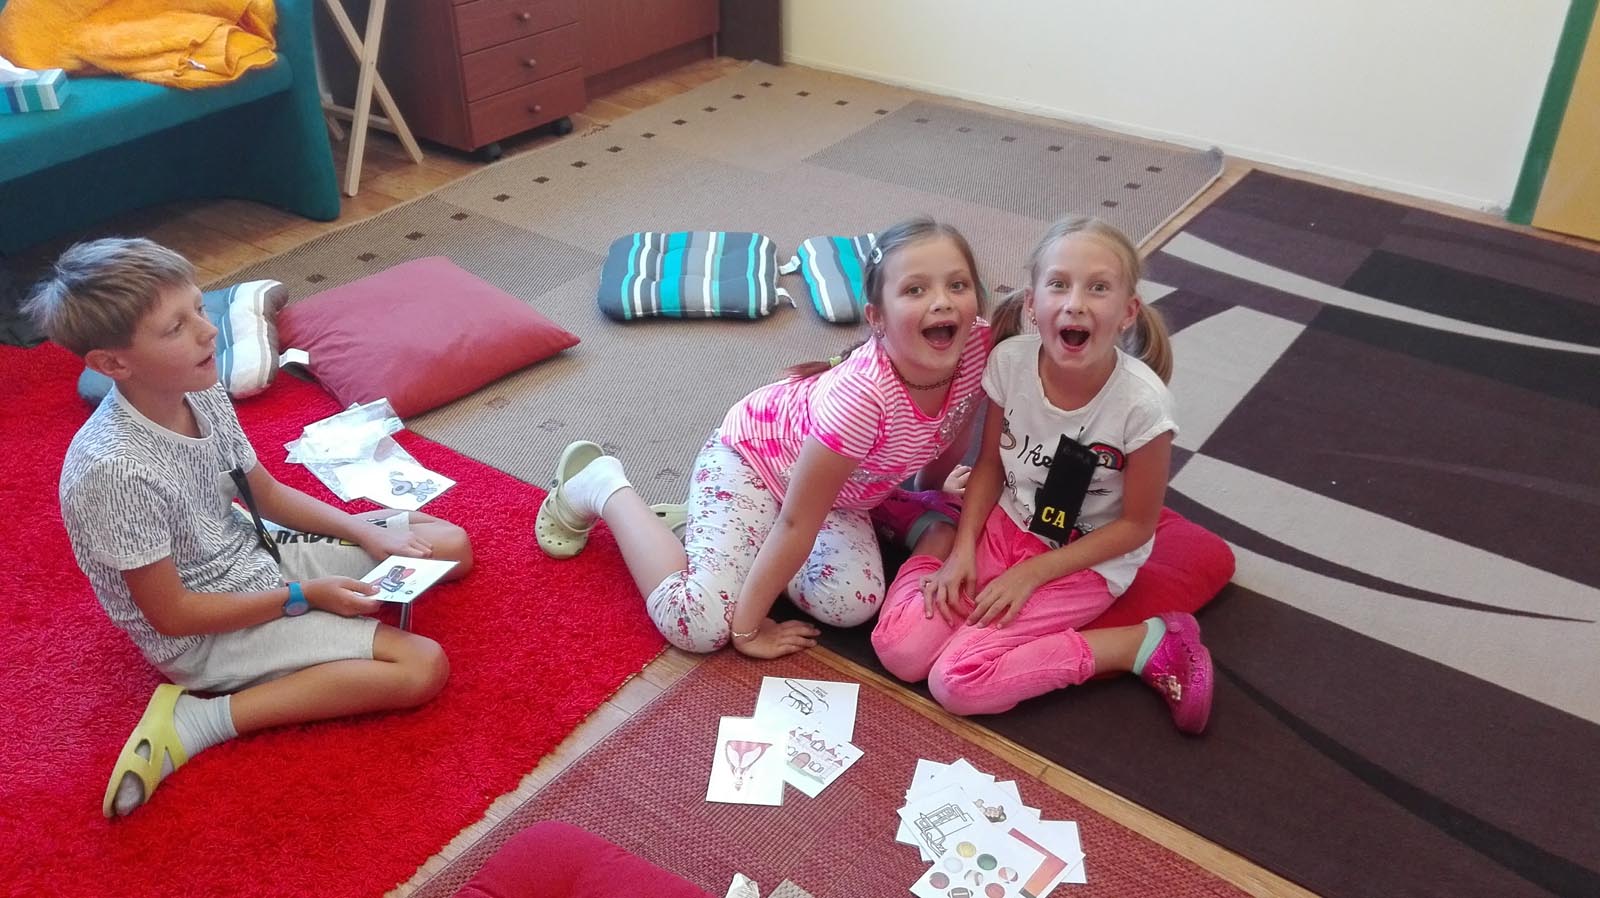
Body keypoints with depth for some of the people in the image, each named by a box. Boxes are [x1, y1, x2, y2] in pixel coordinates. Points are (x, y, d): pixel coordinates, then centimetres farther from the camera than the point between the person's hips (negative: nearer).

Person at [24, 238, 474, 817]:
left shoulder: (202, 392, -8)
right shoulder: (116, 469, -31)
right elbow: (173, 615, -22)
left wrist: (367, 533, -3)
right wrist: (304, 596, -18)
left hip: (254, 553, 8)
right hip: (204, 634, -8)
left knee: (451, 546, 7)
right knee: (421, 667, -21)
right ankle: (195, 720, -16)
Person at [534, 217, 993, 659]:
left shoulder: (979, 346, -23)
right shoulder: (862, 394, -40)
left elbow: (952, 435, 2)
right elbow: (797, 522, -30)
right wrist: (747, 628, -21)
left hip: (837, 483, 6)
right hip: (752, 453, -6)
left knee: (852, 604, -17)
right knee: (698, 623, -19)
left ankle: (759, 534, 10)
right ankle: (604, 487, 4)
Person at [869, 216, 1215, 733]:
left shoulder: (1140, 401, -27)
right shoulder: (1009, 361, -17)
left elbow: (1136, 524, -13)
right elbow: (991, 463, 1)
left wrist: (1030, 574, -16)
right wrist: (962, 548, -12)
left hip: (1088, 562, -3)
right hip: (1007, 527, 4)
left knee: (957, 682, -19)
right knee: (899, 649, -12)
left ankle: (1145, 643, -7)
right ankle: (939, 533, 15)